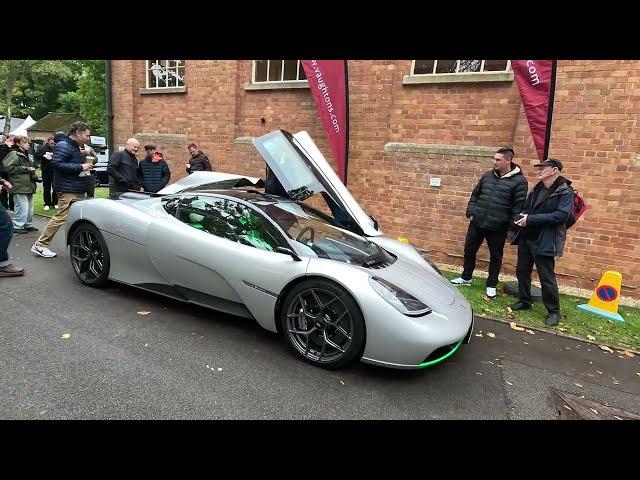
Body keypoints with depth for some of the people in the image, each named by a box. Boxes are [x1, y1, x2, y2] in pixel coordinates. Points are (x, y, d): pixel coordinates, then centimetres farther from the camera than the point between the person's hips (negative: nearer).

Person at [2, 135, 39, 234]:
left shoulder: (26, 155, 20)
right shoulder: (13, 154, -8)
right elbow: (8, 167, -18)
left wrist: (34, 177, 12)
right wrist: (25, 169, -16)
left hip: (28, 185, 9)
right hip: (20, 186, -9)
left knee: (29, 207, 13)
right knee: (22, 207, -11)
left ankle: (27, 225, 23)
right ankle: (17, 226, -1)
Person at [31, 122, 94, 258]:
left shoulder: (75, 146, 21)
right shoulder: (63, 146, -9)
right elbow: (57, 164, -21)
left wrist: (86, 164, 13)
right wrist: (81, 167, -20)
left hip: (79, 190, 10)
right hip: (68, 190, -10)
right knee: (61, 218, -8)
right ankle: (40, 245, 4)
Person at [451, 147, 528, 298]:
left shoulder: (518, 181, -7)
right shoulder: (488, 176, 8)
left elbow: (518, 206, -9)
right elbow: (475, 195, 15)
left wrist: (512, 226, -13)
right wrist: (471, 212, 5)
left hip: (498, 227, -4)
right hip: (477, 223, 5)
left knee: (496, 257, 9)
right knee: (469, 251, 14)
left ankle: (491, 285, 25)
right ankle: (466, 277, 33)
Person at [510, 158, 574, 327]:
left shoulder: (565, 192, -9)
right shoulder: (537, 189, 13)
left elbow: (562, 215, -21)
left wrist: (531, 219, -23)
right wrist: (521, 216, -5)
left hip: (545, 242, -7)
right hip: (526, 238, 7)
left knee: (547, 278, -1)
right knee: (522, 271, 14)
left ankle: (553, 311, 14)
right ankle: (525, 300, 32)